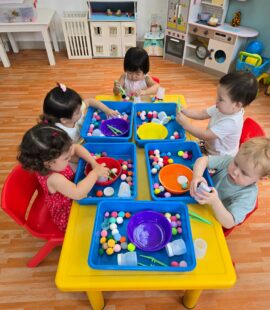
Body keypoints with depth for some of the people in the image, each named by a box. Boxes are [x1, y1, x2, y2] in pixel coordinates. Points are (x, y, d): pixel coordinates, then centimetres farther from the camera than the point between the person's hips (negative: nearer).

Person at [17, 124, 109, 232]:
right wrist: (95, 173, -36)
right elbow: (78, 193, -46)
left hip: (71, 200, 8)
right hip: (67, 216, -8)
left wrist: (94, 163, -17)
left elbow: (76, 148, -6)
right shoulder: (53, 178, -40)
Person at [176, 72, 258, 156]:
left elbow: (205, 135, -33)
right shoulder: (222, 108, -10)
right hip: (209, 146, 8)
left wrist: (186, 125, -34)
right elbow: (201, 114, -3)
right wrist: (184, 111, -19)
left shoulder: (230, 122, -35)